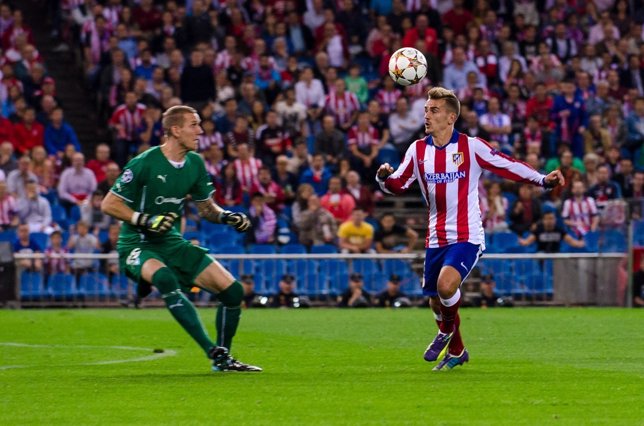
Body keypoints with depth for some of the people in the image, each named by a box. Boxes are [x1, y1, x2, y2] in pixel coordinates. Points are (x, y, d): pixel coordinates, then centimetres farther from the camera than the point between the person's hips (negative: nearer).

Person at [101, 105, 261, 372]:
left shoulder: (195, 164, 4)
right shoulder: (145, 164, -16)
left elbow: (206, 207, 16)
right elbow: (109, 204, -12)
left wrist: (227, 217, -5)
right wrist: (145, 220, -23)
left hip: (172, 243, 7)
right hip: (137, 245, -7)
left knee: (233, 290, -5)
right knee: (165, 277, -40)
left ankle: (223, 360, 14)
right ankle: (214, 352, -41)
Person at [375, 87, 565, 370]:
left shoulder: (470, 147, -8)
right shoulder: (418, 150, 4)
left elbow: (507, 166, -6)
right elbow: (398, 184, 8)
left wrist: (543, 179, -16)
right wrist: (384, 178, -15)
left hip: (466, 237, -5)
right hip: (435, 238, 5)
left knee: (446, 284, -28)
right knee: (435, 301, 11)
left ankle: (447, 331, 4)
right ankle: (456, 352, 36)